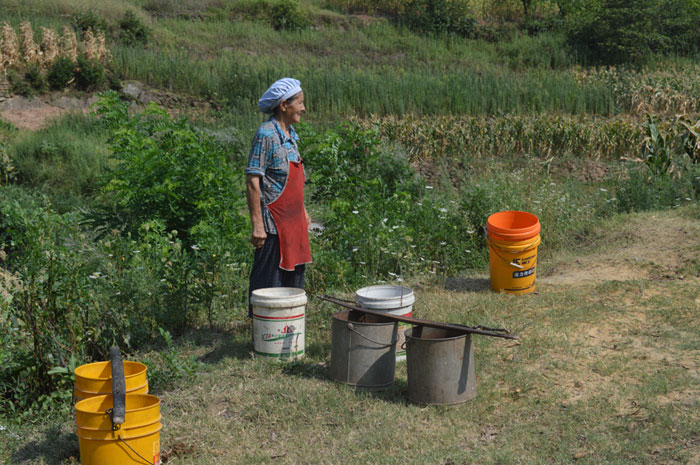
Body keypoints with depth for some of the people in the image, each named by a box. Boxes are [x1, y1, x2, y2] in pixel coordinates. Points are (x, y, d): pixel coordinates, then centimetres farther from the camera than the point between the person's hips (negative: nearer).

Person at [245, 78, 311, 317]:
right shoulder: (266, 134, -15)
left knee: (293, 276, 14)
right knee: (269, 281, -3)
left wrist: (303, 211, 20)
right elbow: (252, 181, -18)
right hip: (273, 222, -9)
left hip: (294, 221, 9)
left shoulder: (290, 133, 12)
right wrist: (257, 224, -20)